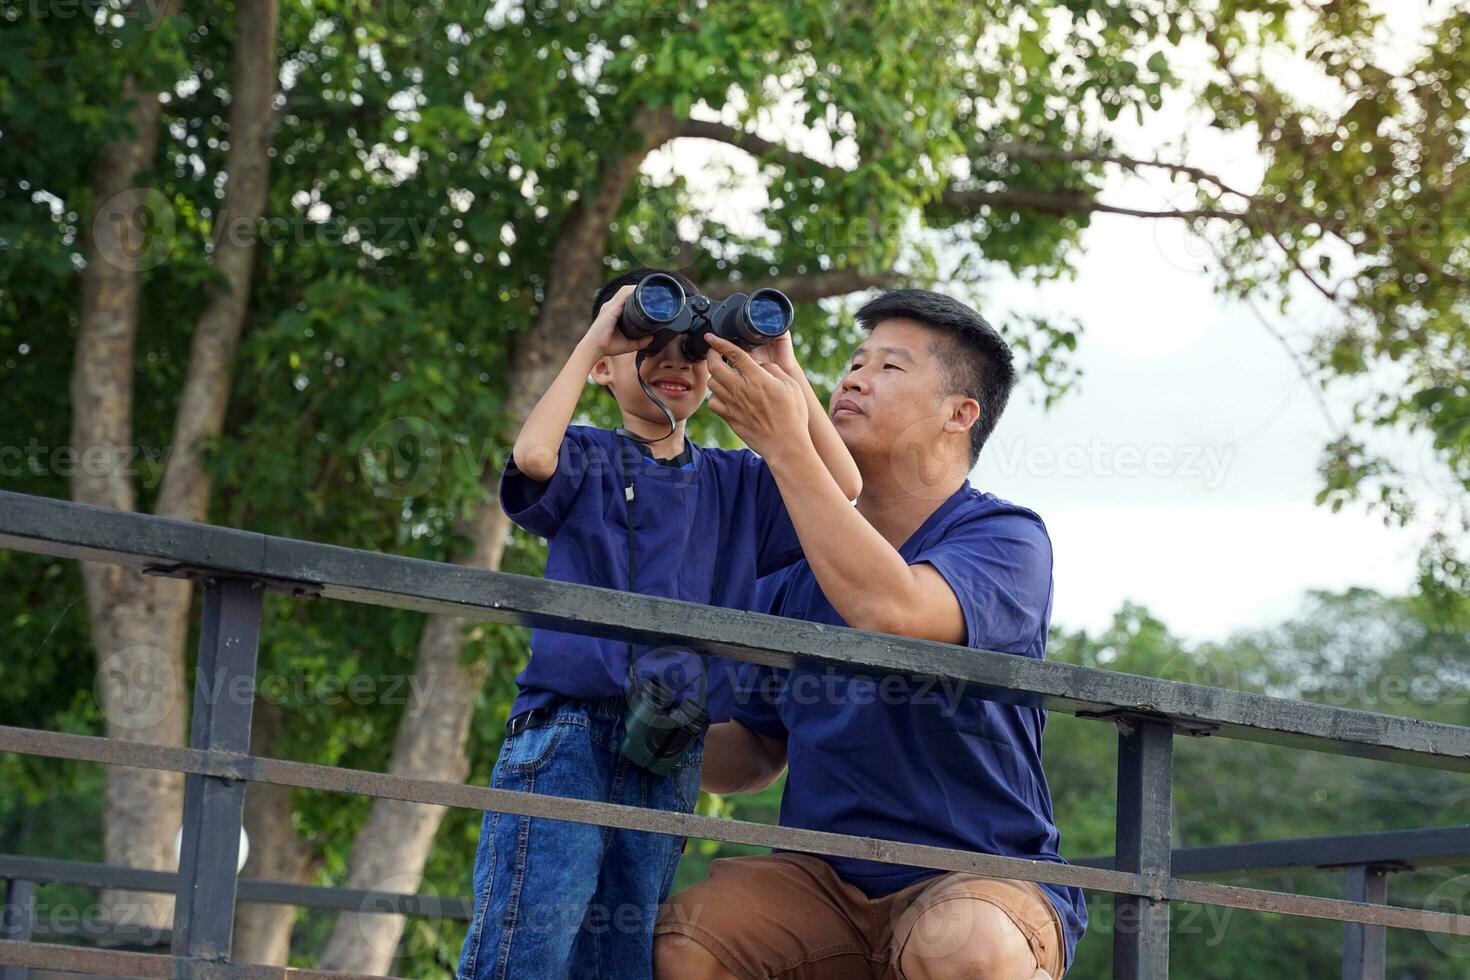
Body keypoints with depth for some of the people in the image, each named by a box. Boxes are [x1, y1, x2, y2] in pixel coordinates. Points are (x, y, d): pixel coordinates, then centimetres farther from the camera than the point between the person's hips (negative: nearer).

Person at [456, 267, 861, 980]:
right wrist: (591, 340, -7)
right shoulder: (585, 457, 8)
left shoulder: (735, 483, 17)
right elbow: (533, 455, -15)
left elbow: (840, 487, 3)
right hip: (567, 728, -4)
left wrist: (782, 366, 2)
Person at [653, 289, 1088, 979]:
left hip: (984, 876, -4)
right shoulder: (796, 574, 12)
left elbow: (893, 612, -27)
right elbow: (753, 753, 18)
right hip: (822, 881, 4)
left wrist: (783, 444, -22)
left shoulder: (1007, 538, -5)